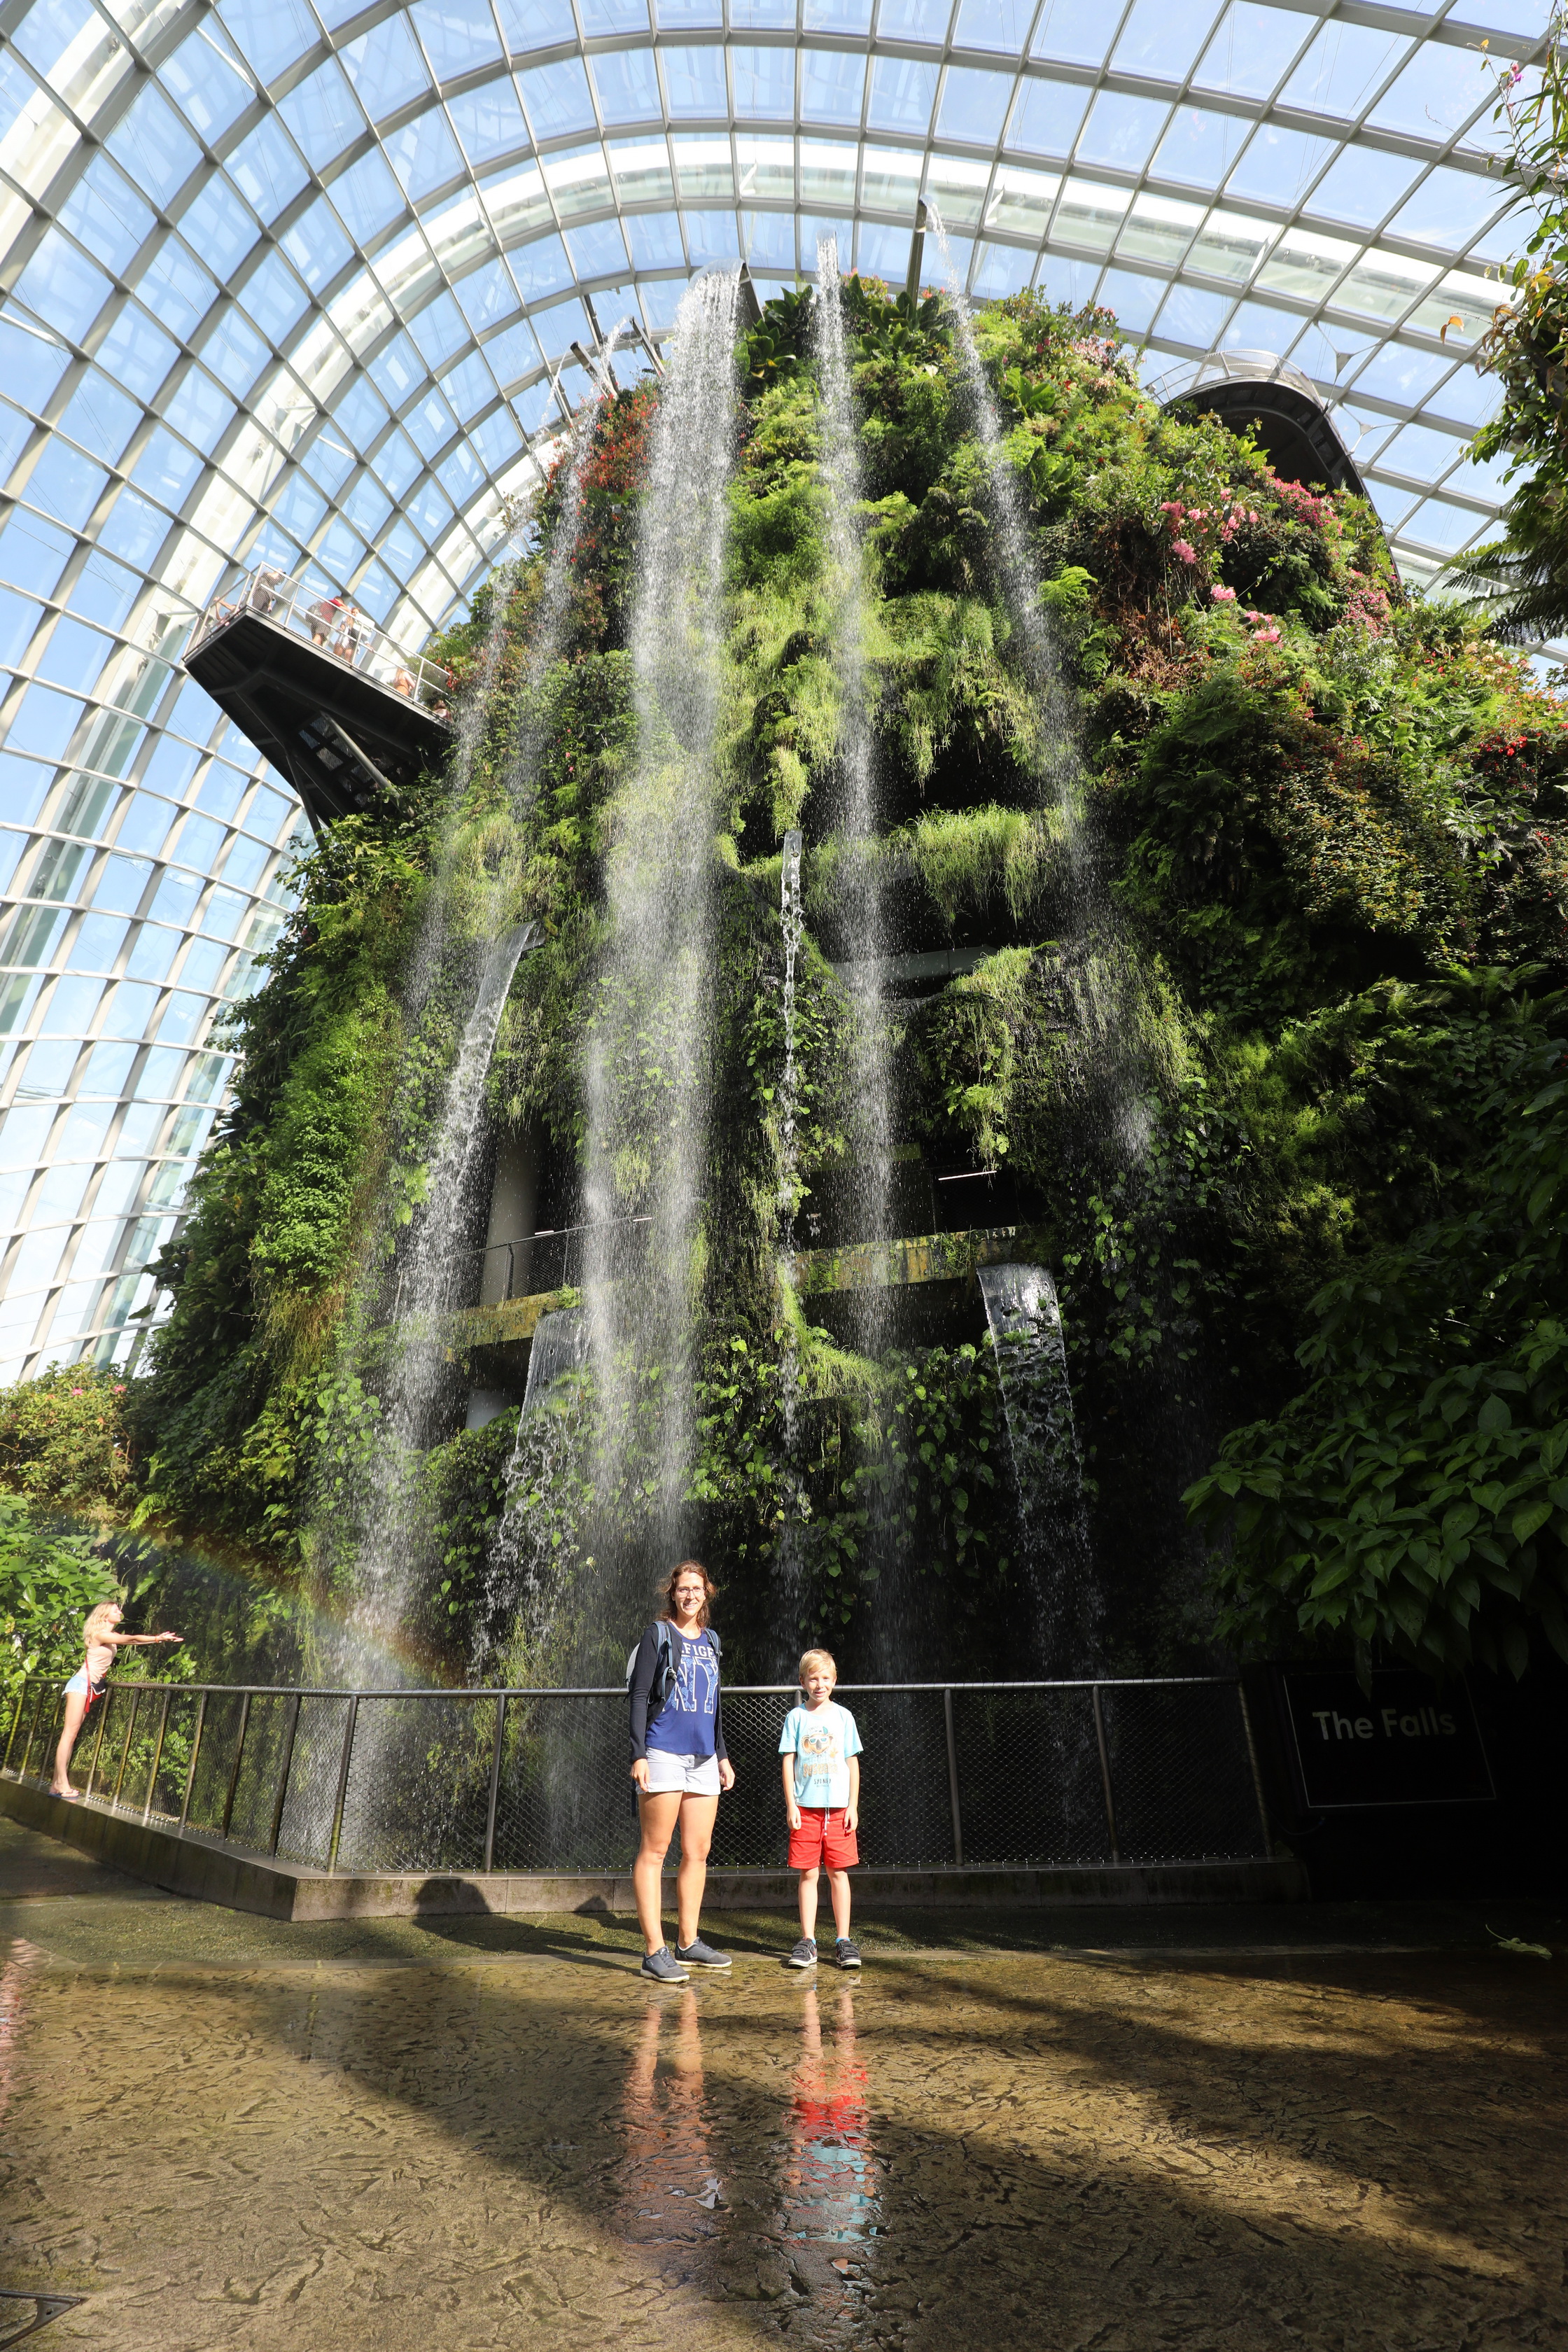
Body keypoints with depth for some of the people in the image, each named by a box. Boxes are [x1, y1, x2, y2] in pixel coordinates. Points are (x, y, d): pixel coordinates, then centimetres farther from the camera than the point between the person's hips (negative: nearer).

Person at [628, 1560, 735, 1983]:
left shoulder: (710, 1641, 15)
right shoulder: (657, 1635, -2)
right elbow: (640, 1697, -5)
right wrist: (638, 1754, -12)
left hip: (703, 1758, 6)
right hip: (664, 1753, -6)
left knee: (698, 1852, 9)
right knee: (654, 1851, -2)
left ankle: (688, 1943, 20)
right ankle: (655, 1952, 4)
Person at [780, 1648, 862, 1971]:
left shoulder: (843, 1716, 5)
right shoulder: (796, 1717, 2)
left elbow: (852, 1763, 8)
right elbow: (788, 1763, 3)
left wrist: (853, 1805, 3)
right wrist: (791, 1805, -3)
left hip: (838, 1807, 1)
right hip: (805, 1807, -1)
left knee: (839, 1872, 3)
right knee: (808, 1874, 2)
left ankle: (843, 1940, 12)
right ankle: (808, 1941, 12)